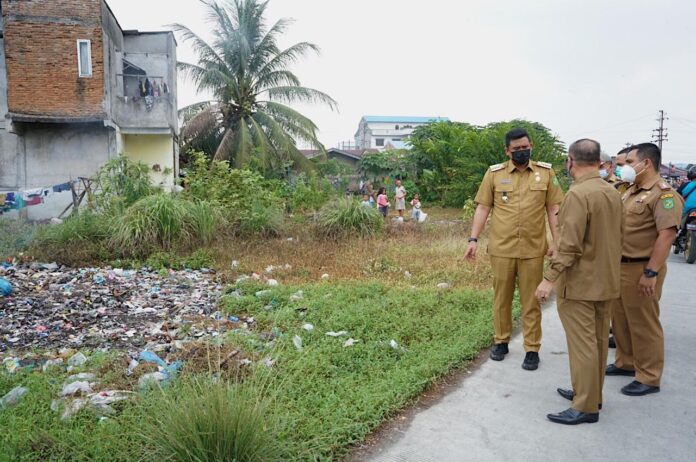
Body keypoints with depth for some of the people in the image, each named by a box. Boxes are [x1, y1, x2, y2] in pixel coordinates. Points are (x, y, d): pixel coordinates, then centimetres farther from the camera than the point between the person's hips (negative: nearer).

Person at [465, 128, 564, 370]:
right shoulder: (494, 173, 2)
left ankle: (532, 349, 18)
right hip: (501, 248, 1)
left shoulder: (546, 172, 3)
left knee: (531, 301, 7)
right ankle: (501, 341, 29)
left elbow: (553, 209, 5)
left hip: (533, 249, 0)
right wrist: (473, 239, -3)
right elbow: (483, 208, 3)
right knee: (501, 297, 12)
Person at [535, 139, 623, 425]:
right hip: (605, 281, 9)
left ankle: (586, 407, 7)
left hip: (579, 283, -9)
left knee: (582, 343, -1)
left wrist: (549, 278, -20)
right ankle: (590, 393, 31)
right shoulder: (613, 193, 7)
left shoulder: (577, 194, -20)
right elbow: (617, 235, 15)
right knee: (597, 340, 17)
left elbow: (569, 244, -24)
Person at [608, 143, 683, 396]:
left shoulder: (664, 194, -15)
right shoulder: (631, 192, 14)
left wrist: (651, 273, -25)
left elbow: (667, 234, -23)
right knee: (621, 319, 18)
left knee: (643, 323, 1)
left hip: (641, 269, -9)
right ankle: (626, 362, 33)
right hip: (619, 266, 9)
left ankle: (649, 378, 13)